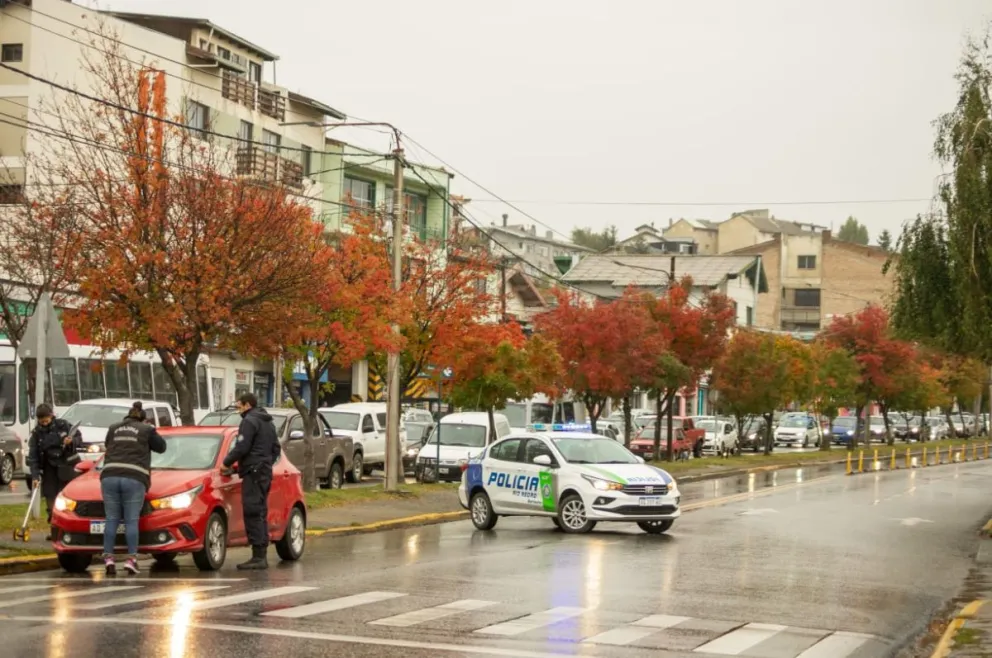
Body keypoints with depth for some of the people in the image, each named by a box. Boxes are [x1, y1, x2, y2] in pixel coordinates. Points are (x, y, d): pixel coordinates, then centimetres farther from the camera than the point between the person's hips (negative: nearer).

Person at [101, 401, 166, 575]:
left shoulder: (113, 429, 22)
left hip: (110, 476, 3)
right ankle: (131, 559, -8)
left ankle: (108, 558, -3)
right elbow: (161, 447, 20)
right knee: (131, 520, 0)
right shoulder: (146, 430, 12)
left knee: (111, 519, 5)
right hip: (134, 478, -3)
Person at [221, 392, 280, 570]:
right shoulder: (268, 423, 21)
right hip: (266, 472, 10)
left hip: (253, 472, -10)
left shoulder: (249, 422, -10)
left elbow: (242, 447, -18)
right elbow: (276, 448, 24)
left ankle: (258, 556, -15)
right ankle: (261, 555, 12)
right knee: (260, 513, 12)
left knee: (253, 513, -11)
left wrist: (227, 463, -7)